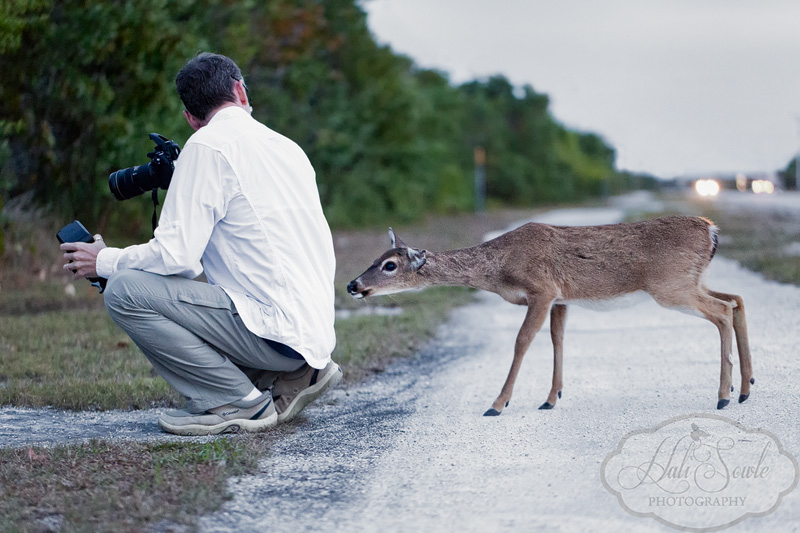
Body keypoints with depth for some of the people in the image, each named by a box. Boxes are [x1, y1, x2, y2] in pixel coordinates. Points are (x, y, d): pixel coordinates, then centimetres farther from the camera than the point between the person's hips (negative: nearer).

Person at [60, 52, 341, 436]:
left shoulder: (208, 146, -8)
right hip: (315, 329, 9)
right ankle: (296, 375, 12)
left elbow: (176, 255, -14)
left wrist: (105, 261, 4)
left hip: (276, 332, -9)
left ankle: (242, 401, -9)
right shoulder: (285, 146, 16)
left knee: (124, 291, -11)